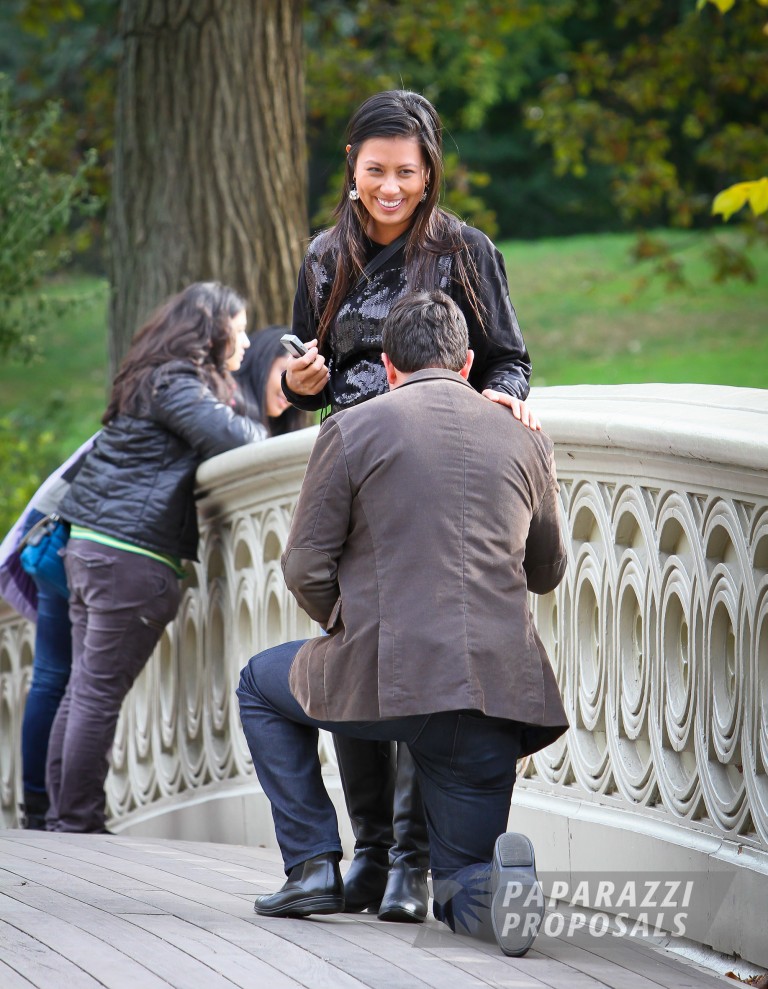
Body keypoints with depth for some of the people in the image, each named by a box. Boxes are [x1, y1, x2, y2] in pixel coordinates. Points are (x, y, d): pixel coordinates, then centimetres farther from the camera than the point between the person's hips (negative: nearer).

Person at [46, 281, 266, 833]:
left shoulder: (161, 379, 21)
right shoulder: (174, 383, -10)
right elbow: (228, 438, -21)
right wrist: (265, 430, -1)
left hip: (89, 542, 10)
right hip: (133, 555, -10)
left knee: (85, 689, 9)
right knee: (100, 693, -7)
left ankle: (65, 820, 11)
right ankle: (78, 824, -6)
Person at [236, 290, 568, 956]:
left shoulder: (351, 431, 2)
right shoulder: (526, 442, 12)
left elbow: (306, 570, 2)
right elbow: (546, 573, 25)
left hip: (387, 678, -3)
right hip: (500, 689, 3)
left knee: (262, 685, 30)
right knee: (463, 893, 16)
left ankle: (313, 867, 17)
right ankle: (501, 876, -22)